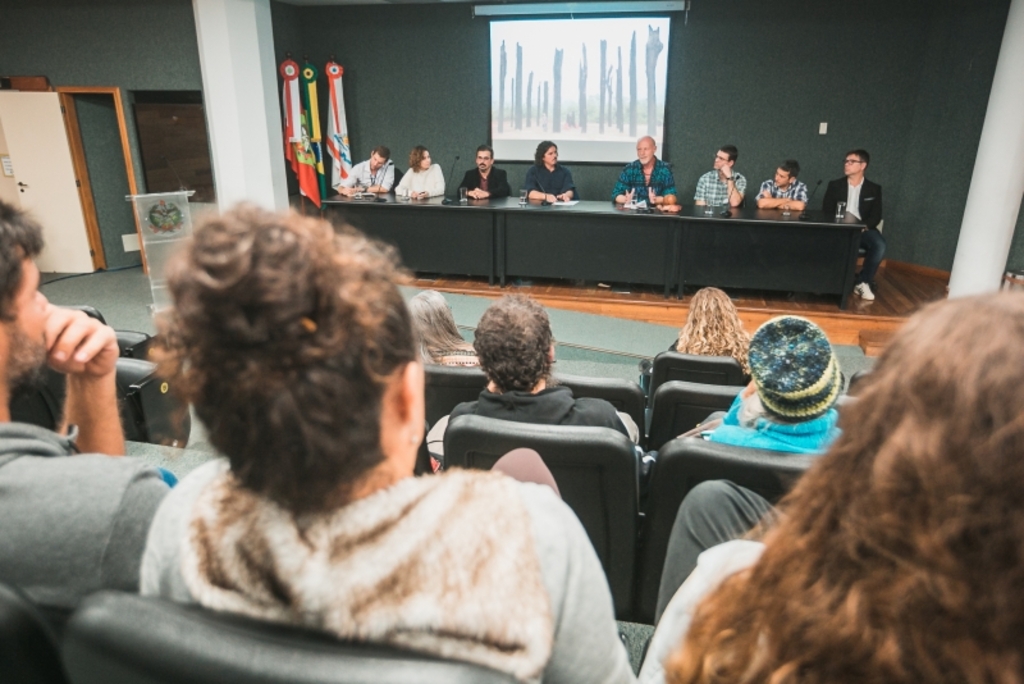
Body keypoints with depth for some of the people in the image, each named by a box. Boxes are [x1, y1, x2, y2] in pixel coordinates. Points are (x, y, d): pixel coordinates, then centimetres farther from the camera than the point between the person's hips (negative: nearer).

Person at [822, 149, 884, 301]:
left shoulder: (874, 189, 10)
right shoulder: (835, 185, 10)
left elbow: (876, 216, 3)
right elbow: (826, 211, 4)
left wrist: (863, 227, -18)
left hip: (863, 229, 1)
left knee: (880, 245, -31)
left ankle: (862, 282, -14)